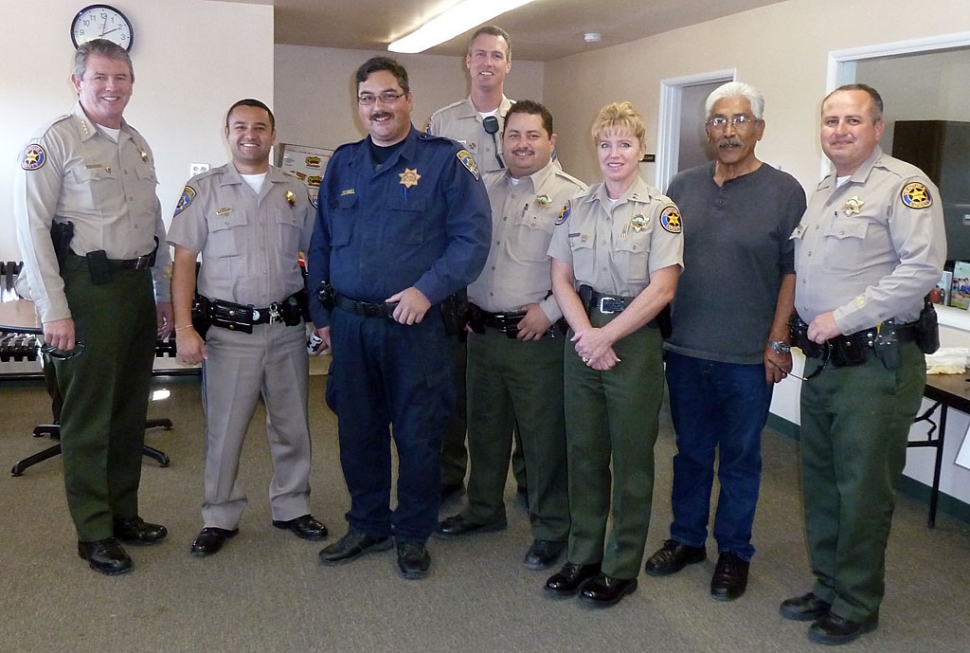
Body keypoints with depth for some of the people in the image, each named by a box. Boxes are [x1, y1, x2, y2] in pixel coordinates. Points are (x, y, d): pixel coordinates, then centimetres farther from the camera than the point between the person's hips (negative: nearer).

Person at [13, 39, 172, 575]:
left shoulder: (138, 144, 14)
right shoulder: (54, 142, -7)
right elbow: (32, 226, -12)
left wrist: (163, 294, 17)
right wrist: (55, 312, -16)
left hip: (137, 286, 7)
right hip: (88, 289, -7)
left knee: (131, 409, 13)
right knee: (89, 416, 1)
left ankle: (124, 513, 26)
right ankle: (94, 534, 13)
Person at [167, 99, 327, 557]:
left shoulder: (295, 191, 8)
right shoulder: (203, 189, 0)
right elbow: (184, 260, -3)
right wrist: (184, 328, -11)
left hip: (287, 327, 3)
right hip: (228, 329, -3)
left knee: (292, 426, 12)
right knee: (223, 431, 5)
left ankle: (292, 507, 28)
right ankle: (220, 518, 21)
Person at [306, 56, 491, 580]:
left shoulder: (446, 160, -4)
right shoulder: (343, 163, 12)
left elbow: (472, 237, -10)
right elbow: (322, 243, 15)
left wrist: (427, 290, -20)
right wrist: (321, 312, 11)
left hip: (415, 326, -4)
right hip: (349, 324, 5)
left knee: (417, 434, 6)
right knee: (357, 430, 14)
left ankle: (413, 536, 24)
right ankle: (367, 526, 32)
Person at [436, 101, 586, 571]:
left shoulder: (572, 195, -8)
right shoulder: (484, 190, 11)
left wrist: (550, 310, -17)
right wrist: (466, 301, 9)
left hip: (538, 337, -6)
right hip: (482, 333, 6)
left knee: (545, 435, 3)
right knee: (484, 426, 18)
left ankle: (551, 528, 20)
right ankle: (483, 509, 37)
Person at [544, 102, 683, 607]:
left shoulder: (661, 212, -4)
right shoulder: (576, 208, 8)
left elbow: (660, 289, -11)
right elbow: (560, 278, 4)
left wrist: (606, 337, -14)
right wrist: (586, 336, -10)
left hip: (634, 340, -4)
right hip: (582, 337, 4)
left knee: (631, 457, 5)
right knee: (583, 450, 11)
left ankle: (622, 568, 20)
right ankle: (582, 556, 26)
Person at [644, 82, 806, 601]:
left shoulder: (784, 191, -5)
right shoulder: (683, 187, 7)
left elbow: (793, 271, -5)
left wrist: (778, 341, -9)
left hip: (748, 358, -3)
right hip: (685, 349, 4)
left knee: (739, 459, 10)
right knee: (690, 451, 16)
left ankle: (733, 553, 26)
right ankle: (686, 539, 33)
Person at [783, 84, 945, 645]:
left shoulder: (904, 185, -10)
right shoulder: (821, 193, 16)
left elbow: (923, 267, -21)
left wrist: (843, 317, -20)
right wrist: (804, 328, 8)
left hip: (877, 363, -8)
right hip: (822, 361, 8)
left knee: (862, 492, 3)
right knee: (820, 484, 16)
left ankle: (857, 606, 20)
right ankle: (827, 588, 32)